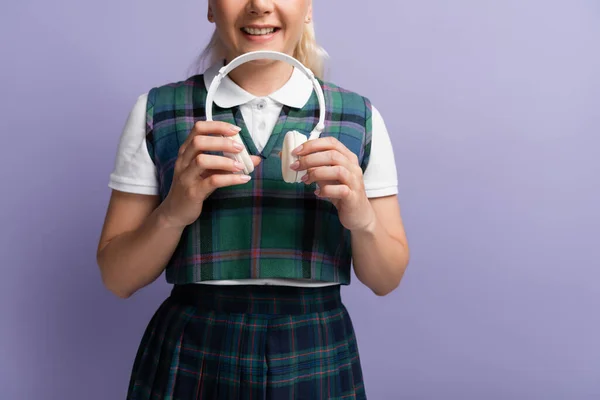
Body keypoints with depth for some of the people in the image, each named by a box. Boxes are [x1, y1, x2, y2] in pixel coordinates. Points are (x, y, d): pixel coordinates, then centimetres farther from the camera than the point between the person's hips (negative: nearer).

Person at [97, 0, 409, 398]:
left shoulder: (360, 116, -1)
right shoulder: (156, 111, -3)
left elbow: (386, 279, 2)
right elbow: (117, 278, -2)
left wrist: (362, 219, -18)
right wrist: (173, 211, -20)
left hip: (316, 361, 1)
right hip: (191, 360, 0)